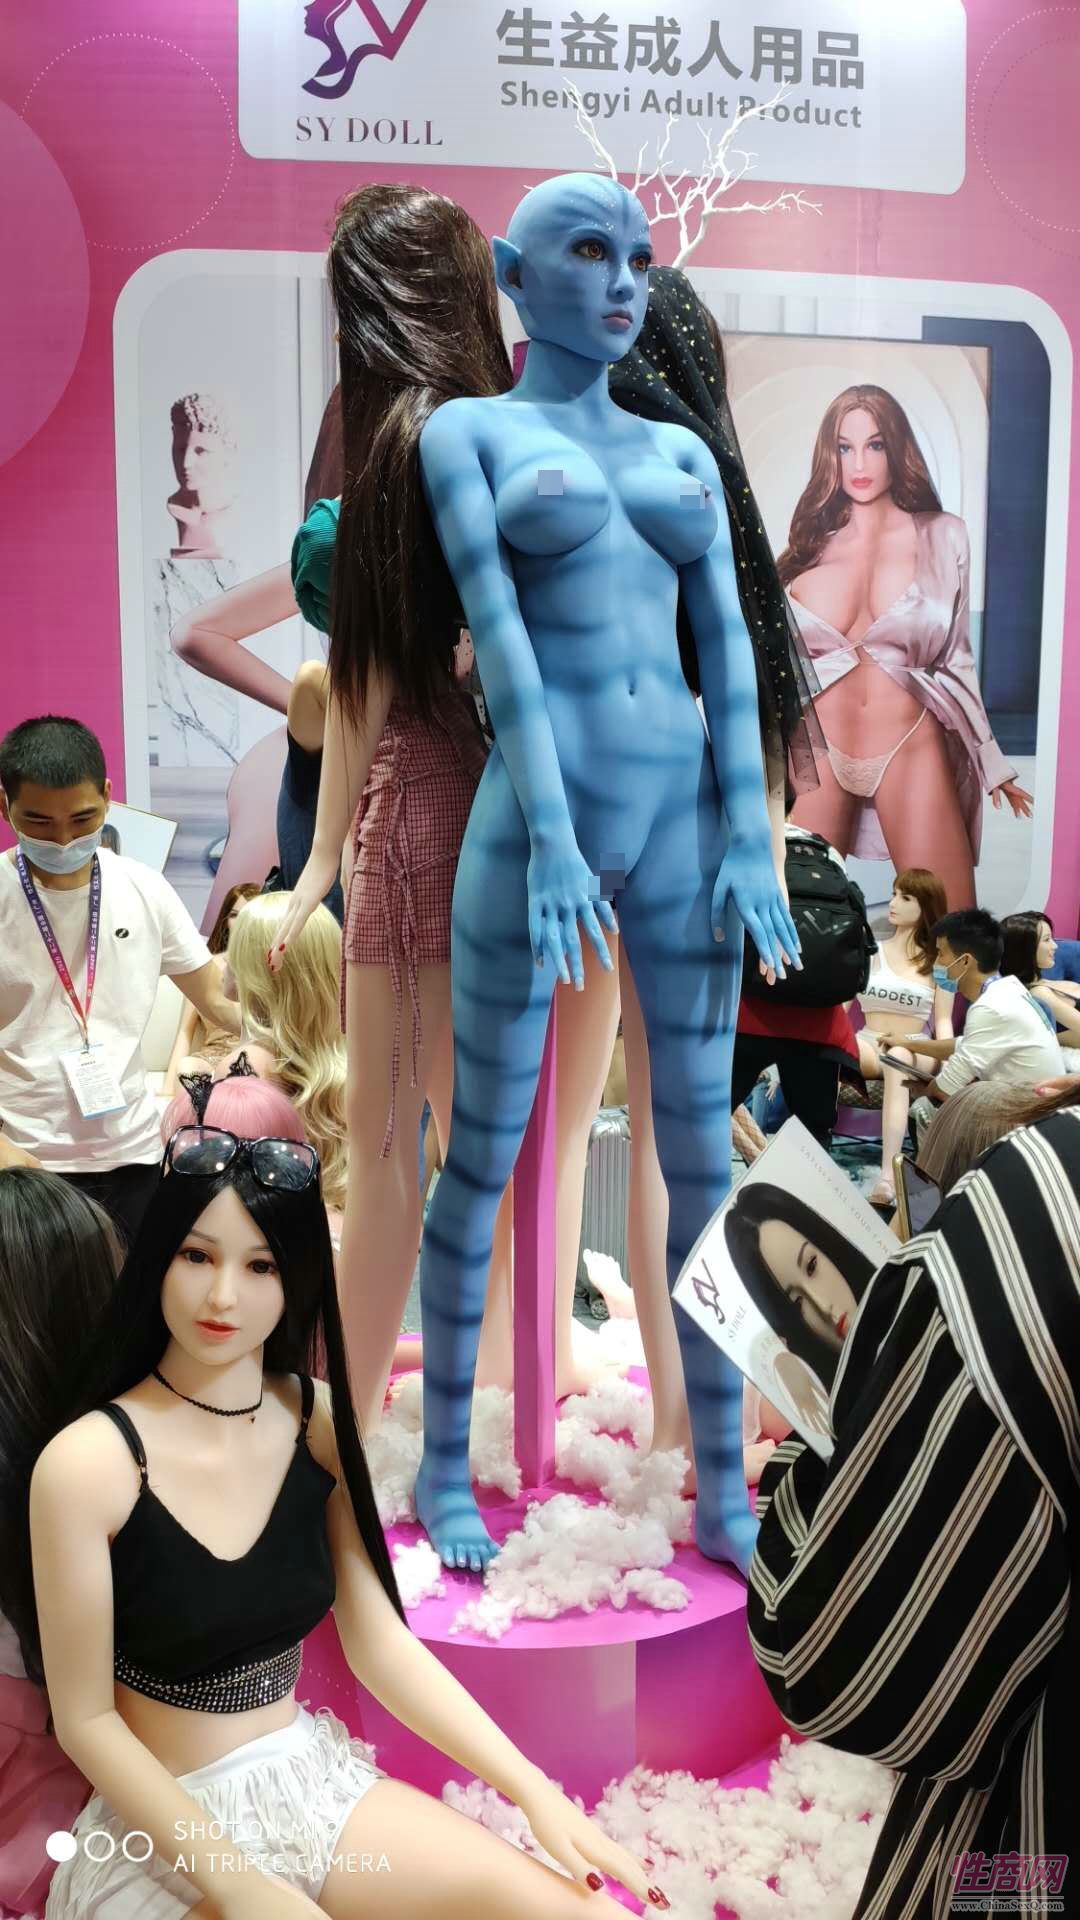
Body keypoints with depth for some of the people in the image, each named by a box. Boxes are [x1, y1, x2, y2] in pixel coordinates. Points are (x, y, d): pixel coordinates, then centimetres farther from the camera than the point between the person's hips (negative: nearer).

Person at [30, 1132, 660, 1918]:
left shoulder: (318, 1422, -5)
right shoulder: (87, 1463, -20)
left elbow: (381, 1644, -3)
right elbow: (86, 1720, -13)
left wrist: (536, 1791, -10)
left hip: (312, 1777, 4)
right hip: (168, 1824, -4)